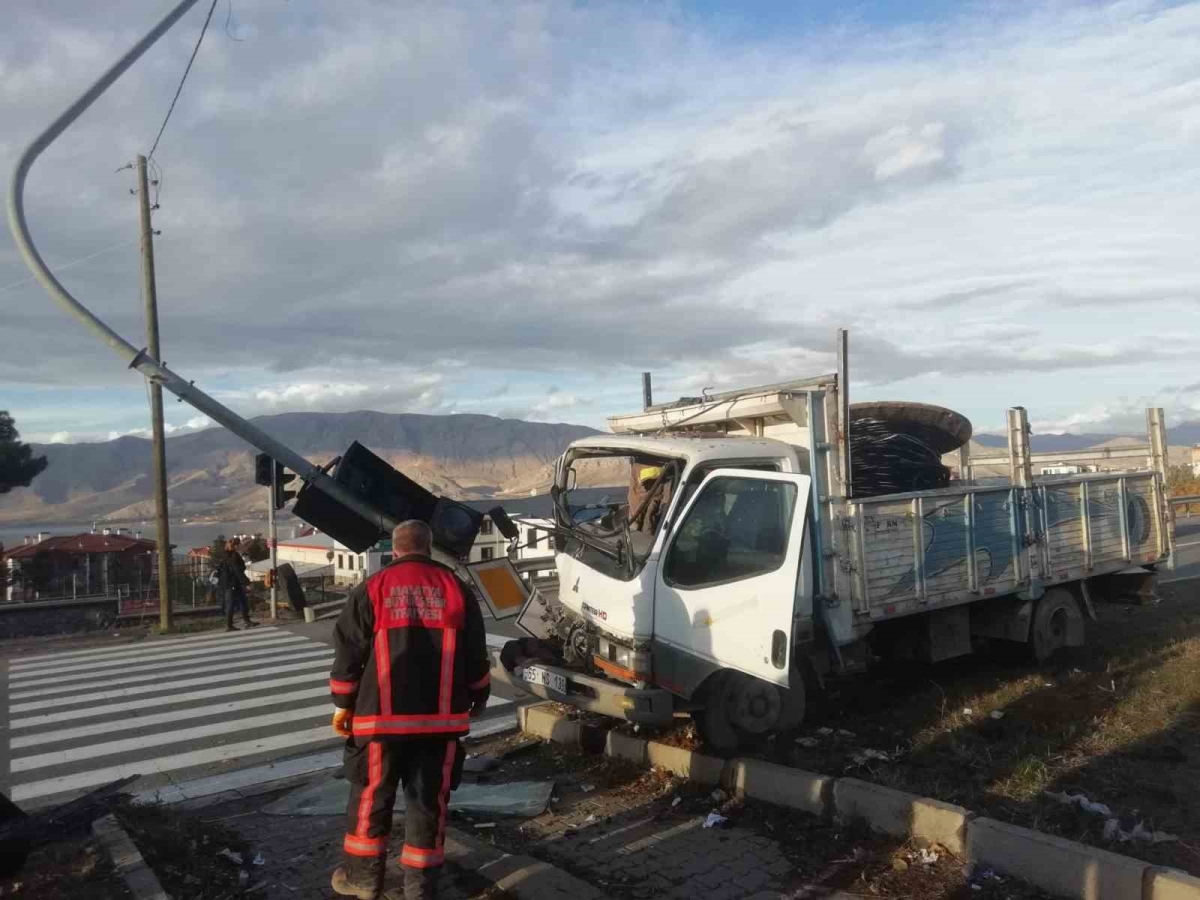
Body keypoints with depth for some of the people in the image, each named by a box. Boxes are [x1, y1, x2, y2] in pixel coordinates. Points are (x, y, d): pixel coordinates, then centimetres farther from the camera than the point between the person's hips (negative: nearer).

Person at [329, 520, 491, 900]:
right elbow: (476, 655, 6)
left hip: (383, 716, -1)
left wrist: (343, 704, 12)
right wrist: (478, 698, 20)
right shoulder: (456, 588, 2)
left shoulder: (371, 589, -1)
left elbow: (348, 653, 1)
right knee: (429, 802, 9)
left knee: (370, 796, 15)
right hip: (441, 717, 1)